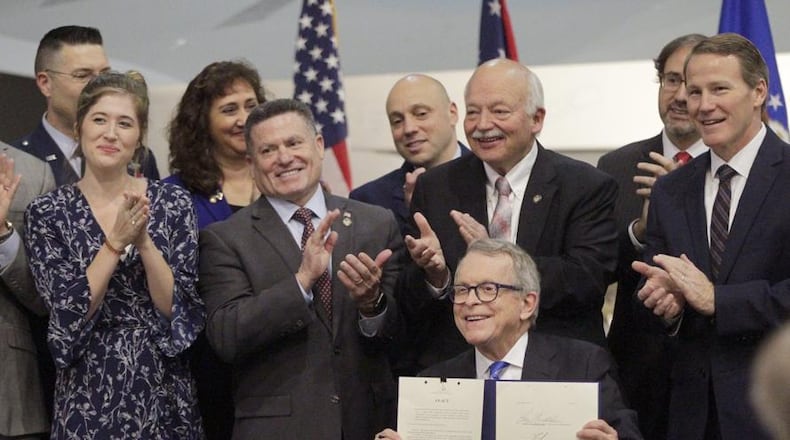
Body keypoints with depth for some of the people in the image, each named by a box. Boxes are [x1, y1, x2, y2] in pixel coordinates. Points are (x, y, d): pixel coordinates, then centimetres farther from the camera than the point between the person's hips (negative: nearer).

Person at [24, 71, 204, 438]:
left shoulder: (174, 203, -2)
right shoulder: (48, 212, -3)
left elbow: (180, 311, -7)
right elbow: (69, 316, -11)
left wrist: (144, 241, -19)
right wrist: (116, 241, -18)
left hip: (165, 393, 1)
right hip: (88, 398, -1)